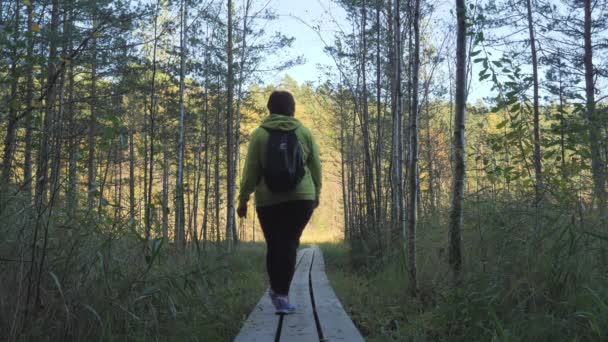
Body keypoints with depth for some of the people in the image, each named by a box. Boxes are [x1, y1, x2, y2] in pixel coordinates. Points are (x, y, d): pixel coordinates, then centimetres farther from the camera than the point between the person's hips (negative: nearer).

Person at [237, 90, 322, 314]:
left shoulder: (259, 134, 1)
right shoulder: (304, 132, 5)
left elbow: (251, 170, -2)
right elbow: (316, 166, 7)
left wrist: (243, 199, 4)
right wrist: (316, 194, 19)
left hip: (268, 200, 0)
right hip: (300, 197, 0)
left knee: (274, 245, 11)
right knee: (290, 243, 2)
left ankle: (277, 290, 23)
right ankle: (282, 294, -6)